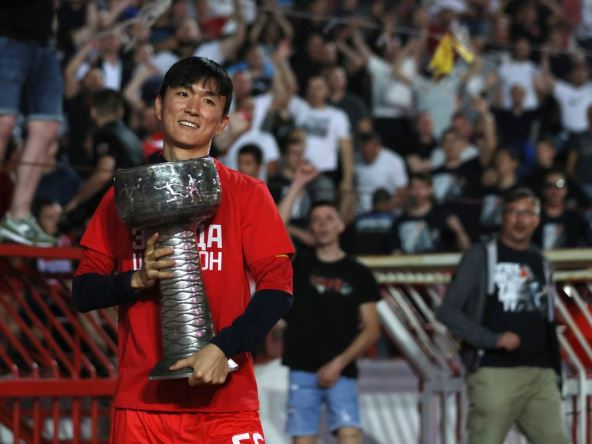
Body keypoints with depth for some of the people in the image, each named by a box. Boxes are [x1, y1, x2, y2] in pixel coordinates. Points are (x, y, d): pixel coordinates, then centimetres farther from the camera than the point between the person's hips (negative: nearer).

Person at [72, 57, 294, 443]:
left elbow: (278, 289, -3)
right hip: (141, 400, 2)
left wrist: (223, 348, -17)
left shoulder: (247, 193, 5)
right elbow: (83, 291, 10)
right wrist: (137, 280, -9)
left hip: (225, 401, -2)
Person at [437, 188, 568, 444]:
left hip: (541, 374, 5)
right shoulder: (482, 257, 2)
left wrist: (556, 370, 11)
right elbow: (448, 312, -5)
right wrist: (494, 339, -14)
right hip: (495, 373, -5)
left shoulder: (541, 264, 18)